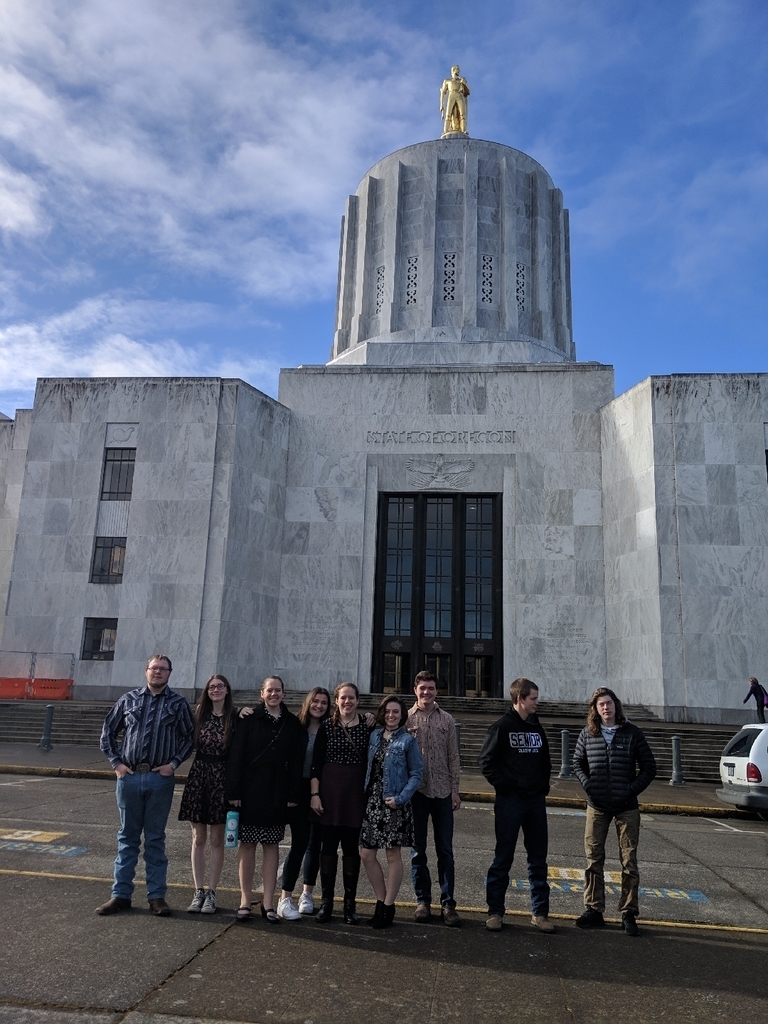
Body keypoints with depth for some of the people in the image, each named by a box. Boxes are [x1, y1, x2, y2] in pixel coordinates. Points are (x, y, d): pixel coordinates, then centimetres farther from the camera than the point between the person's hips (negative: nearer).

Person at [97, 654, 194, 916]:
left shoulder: (178, 703, 2)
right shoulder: (129, 699, 5)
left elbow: (188, 737, 4)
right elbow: (108, 732, 11)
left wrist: (174, 763, -6)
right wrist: (115, 762, 3)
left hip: (160, 779, -1)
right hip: (129, 776, 1)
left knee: (155, 839, 7)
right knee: (127, 837, 11)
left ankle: (157, 896, 16)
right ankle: (121, 894, 20)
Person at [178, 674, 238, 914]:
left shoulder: (235, 716, -3)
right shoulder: (200, 712, 5)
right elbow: (192, 743, 12)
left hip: (222, 777, -2)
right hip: (198, 775, 3)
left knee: (216, 839, 5)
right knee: (198, 838, 8)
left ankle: (211, 893, 15)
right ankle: (198, 892, 17)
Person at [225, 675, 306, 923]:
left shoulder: (293, 724, 3)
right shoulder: (249, 720, -2)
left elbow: (296, 761, 3)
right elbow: (236, 756, -4)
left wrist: (293, 795, -2)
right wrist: (233, 791, -9)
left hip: (278, 794, 2)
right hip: (250, 791, -1)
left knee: (271, 846, 7)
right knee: (247, 844, 5)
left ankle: (268, 903, 15)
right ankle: (245, 900, 16)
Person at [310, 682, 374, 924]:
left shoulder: (367, 726, 1)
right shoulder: (327, 726, 0)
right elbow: (316, 763, 0)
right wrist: (314, 794, -5)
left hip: (357, 794, 0)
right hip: (330, 791, 0)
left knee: (351, 847, 6)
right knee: (328, 845, 5)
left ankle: (350, 903, 17)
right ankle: (326, 902, 17)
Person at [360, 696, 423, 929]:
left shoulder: (407, 741, -6)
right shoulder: (374, 736, 8)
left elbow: (417, 773, -6)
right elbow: (369, 767, 13)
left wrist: (401, 798, -15)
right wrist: (364, 794, 3)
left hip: (394, 804, -5)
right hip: (372, 802, 5)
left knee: (393, 855, 5)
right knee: (366, 854, 6)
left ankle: (388, 907, 18)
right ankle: (381, 901, 23)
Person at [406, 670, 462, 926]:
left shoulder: (446, 720, 5)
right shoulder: (406, 718, 0)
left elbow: (453, 758, 7)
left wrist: (455, 790, 2)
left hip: (442, 792, 1)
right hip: (415, 791, -1)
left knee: (445, 850, 5)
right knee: (417, 850, 9)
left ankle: (447, 903, 13)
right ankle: (423, 901, 20)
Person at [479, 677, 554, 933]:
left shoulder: (536, 727, 11)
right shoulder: (502, 727, -7)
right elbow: (487, 762, -8)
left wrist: (543, 786, 8)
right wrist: (504, 785, -12)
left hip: (536, 800, 6)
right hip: (510, 801, -6)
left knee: (538, 859, 10)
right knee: (503, 858, 2)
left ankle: (539, 912, 20)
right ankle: (495, 911, 13)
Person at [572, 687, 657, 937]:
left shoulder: (632, 733, -3)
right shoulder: (587, 734, 2)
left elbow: (649, 767, 2)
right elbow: (578, 763, 12)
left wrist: (632, 789, -8)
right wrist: (587, 785, -3)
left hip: (626, 808, -1)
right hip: (597, 807, 2)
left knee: (629, 862, 4)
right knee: (593, 859, 7)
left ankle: (628, 914, 15)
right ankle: (593, 910, 17)